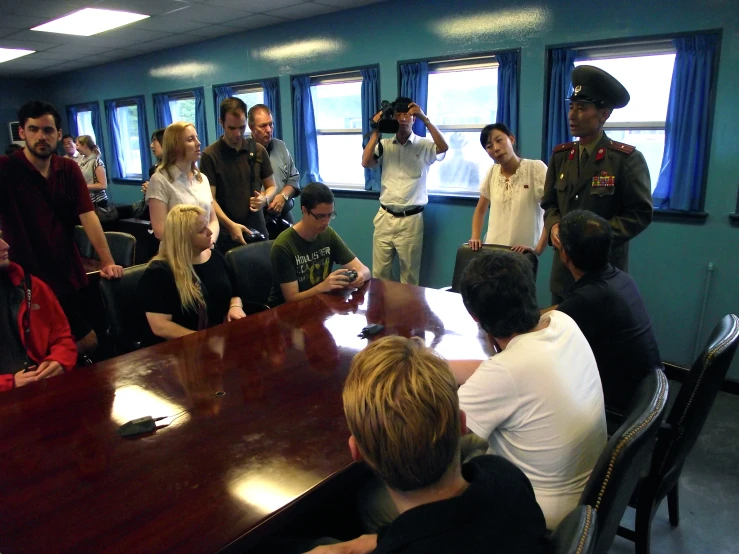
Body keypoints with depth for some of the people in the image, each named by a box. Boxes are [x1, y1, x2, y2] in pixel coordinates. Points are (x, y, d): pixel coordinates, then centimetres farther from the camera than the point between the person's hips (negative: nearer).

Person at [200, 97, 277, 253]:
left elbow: (271, 186, 13)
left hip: (257, 231, 3)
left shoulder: (259, 151, 5)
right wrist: (230, 225, -22)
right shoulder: (210, 155, -5)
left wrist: (265, 199, -10)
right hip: (226, 235, -3)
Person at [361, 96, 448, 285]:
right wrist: (376, 131, -5)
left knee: (409, 274, 4)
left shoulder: (424, 146, 1)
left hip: (411, 219, -2)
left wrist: (425, 118, -20)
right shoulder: (384, 145, 8)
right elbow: (366, 163, -5)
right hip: (385, 217, 2)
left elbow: (443, 148, -18)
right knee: (379, 272, 6)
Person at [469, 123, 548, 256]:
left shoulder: (536, 168, -9)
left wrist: (538, 249, -18)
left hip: (522, 253, -3)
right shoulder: (492, 172, 4)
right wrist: (475, 238, 1)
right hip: (492, 250, 4)